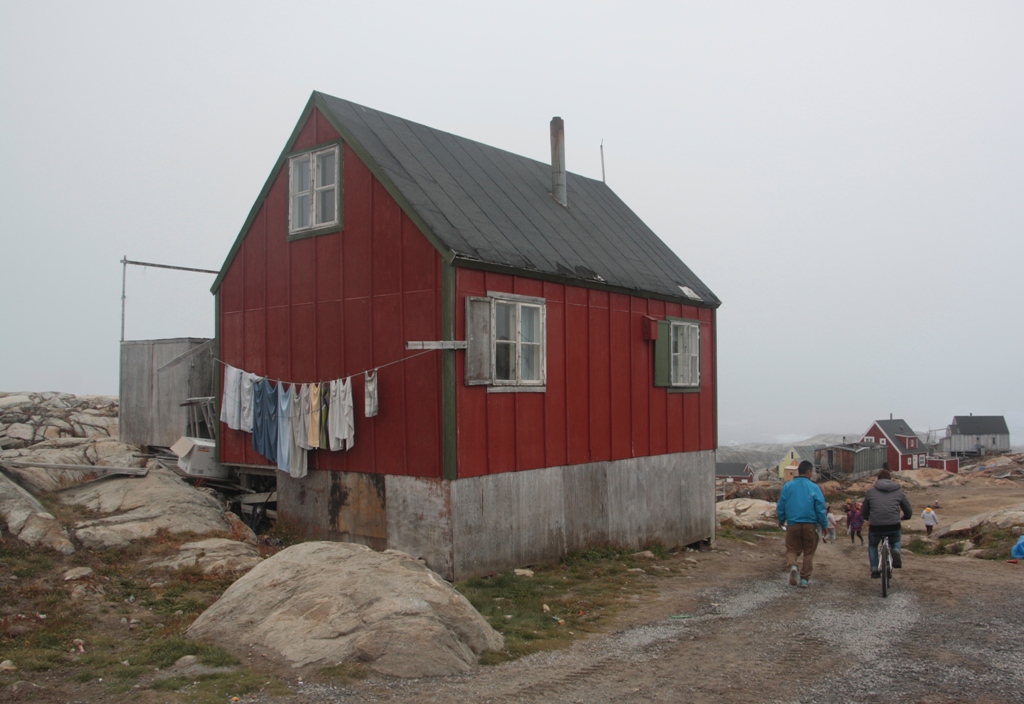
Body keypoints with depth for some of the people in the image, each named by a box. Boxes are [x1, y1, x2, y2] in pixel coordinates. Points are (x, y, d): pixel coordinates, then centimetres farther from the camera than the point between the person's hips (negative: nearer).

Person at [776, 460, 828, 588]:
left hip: (793, 525, 1)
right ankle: (805, 578, 13)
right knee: (809, 552, 12)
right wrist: (824, 525, 7)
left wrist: (781, 520, 21)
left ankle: (792, 565, -19)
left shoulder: (788, 486, 0)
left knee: (792, 550, 11)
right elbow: (820, 509, -4)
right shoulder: (814, 488, -6)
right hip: (810, 525, -1)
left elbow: (780, 506, 5)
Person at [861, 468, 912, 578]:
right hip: (894, 526, 0)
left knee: (872, 546, 28)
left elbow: (864, 512, 19)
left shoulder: (870, 492, 12)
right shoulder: (899, 491, 13)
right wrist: (904, 518, 40)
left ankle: (875, 569, 15)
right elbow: (908, 511, 18)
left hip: (875, 526, 0)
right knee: (896, 542, 32)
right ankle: (896, 552, -1)